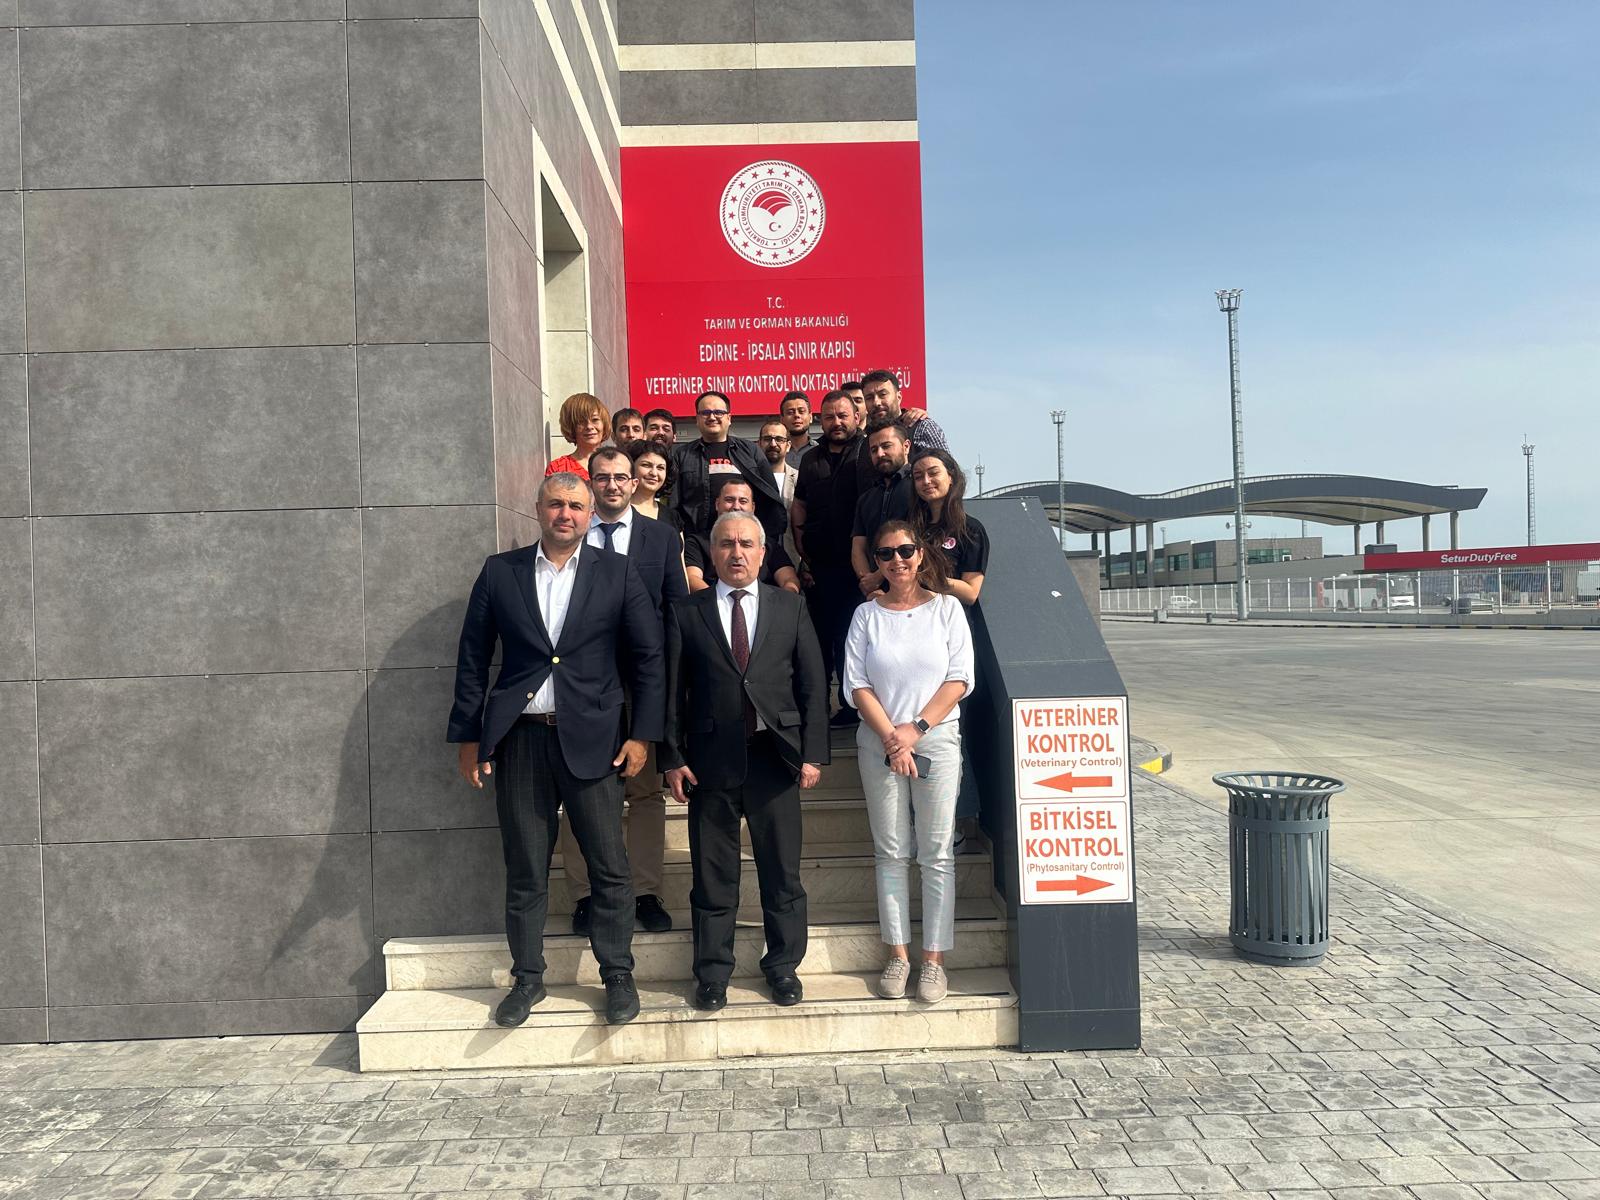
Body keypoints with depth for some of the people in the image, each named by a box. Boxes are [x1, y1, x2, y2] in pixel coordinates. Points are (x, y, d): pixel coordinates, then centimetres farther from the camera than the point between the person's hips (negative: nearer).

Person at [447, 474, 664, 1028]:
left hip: (591, 739, -1)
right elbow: (472, 657, 8)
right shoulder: (499, 571, 5)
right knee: (525, 872, 10)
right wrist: (468, 736, 4)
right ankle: (527, 978, 25)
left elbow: (648, 656, 3)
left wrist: (642, 733, -3)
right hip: (519, 739, 1)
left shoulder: (617, 573, 2)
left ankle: (618, 975, 19)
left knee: (610, 868, 3)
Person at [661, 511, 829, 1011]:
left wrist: (813, 753, -2)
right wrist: (673, 758, -2)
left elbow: (813, 684, 4)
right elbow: (672, 691, 4)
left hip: (775, 756, 1)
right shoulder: (686, 614, 4)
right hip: (711, 761, 0)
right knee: (713, 875, 9)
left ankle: (783, 966, 26)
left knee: (782, 871, 9)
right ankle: (712, 973, 23)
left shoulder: (790, 607, 6)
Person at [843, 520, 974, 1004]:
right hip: (878, 744, 1)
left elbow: (960, 679, -3)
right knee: (891, 852, 6)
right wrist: (891, 737, -10)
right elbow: (857, 684, 0)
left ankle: (933, 959, 8)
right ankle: (898, 954, 14)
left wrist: (916, 728, -11)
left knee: (937, 853, 1)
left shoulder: (947, 608, 3)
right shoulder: (867, 615, 6)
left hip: (937, 739, -1)